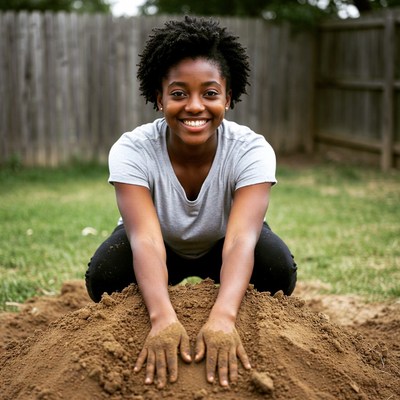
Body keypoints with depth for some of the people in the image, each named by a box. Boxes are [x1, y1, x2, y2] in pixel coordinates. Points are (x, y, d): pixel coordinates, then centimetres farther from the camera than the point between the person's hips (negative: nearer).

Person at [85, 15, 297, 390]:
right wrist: (162, 317, -60)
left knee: (278, 268, -31)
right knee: (104, 274, -30)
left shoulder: (251, 150, -30)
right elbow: (146, 238, -42)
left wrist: (222, 317, -61)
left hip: (222, 248, 0)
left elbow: (241, 239, -43)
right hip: (161, 250, 0)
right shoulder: (132, 150, -30)